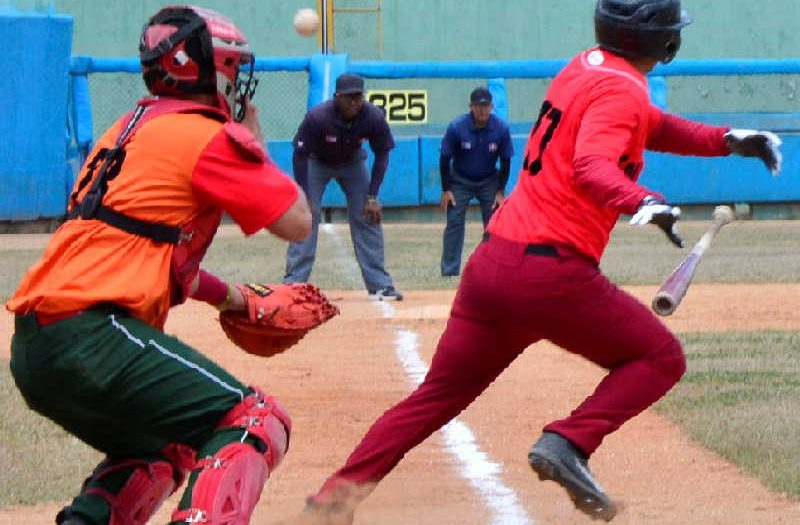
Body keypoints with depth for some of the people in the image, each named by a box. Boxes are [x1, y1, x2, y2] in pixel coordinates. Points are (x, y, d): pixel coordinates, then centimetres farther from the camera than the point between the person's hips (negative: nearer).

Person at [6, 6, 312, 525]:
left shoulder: (129, 131, 24)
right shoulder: (206, 137, -3)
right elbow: (297, 222, 1)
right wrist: (254, 141, 14)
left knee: (160, 450, 29)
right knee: (256, 423, -11)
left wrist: (224, 295, 28)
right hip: (94, 339, -9)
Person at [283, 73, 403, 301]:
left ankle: (380, 285, 2)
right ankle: (292, 284, -11)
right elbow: (300, 156, -25)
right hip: (317, 162, -2)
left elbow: (382, 155, -13)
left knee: (369, 218, -4)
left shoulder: (374, 117, -28)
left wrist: (372, 197, -16)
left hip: (352, 163, 2)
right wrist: (305, 198, -27)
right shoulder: (317, 117, -35)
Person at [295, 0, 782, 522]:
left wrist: (729, 140, 25)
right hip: (552, 273, -8)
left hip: (490, 263, 8)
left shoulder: (584, 68, 17)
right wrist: (643, 203, -44)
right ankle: (569, 443, -11)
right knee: (662, 358, 8)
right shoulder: (620, 89, -9)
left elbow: (651, 127, 33)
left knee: (438, 395, 13)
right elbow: (591, 166, -27)